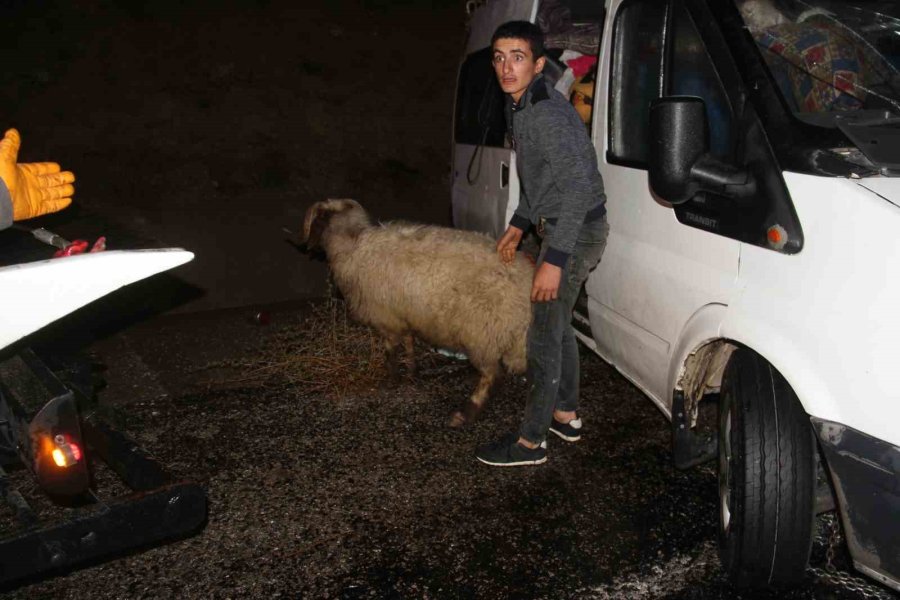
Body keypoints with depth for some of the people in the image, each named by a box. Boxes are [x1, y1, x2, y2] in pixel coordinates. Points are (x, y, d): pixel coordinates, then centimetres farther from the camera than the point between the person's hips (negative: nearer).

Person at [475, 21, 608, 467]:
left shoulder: (547, 115, -23)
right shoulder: (521, 107, 9)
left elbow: (580, 186, -28)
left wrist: (554, 260, -29)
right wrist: (519, 224, 23)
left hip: (575, 233, -10)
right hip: (558, 227, 10)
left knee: (543, 335, -4)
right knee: (557, 325, 19)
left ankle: (530, 442, 8)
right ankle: (566, 415, 35)